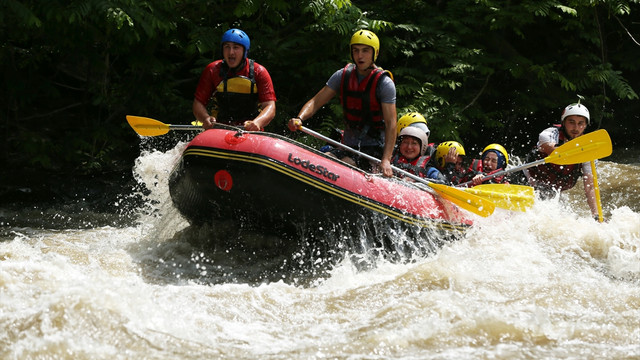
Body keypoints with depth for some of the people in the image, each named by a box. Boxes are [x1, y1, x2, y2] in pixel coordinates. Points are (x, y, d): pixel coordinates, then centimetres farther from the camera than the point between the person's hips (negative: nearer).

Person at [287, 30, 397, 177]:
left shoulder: (384, 83, -10)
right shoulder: (343, 75, 4)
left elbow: (391, 124, -17)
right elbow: (316, 102, 2)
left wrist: (386, 160, -29)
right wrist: (299, 118, -21)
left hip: (374, 148, -5)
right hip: (348, 146, 5)